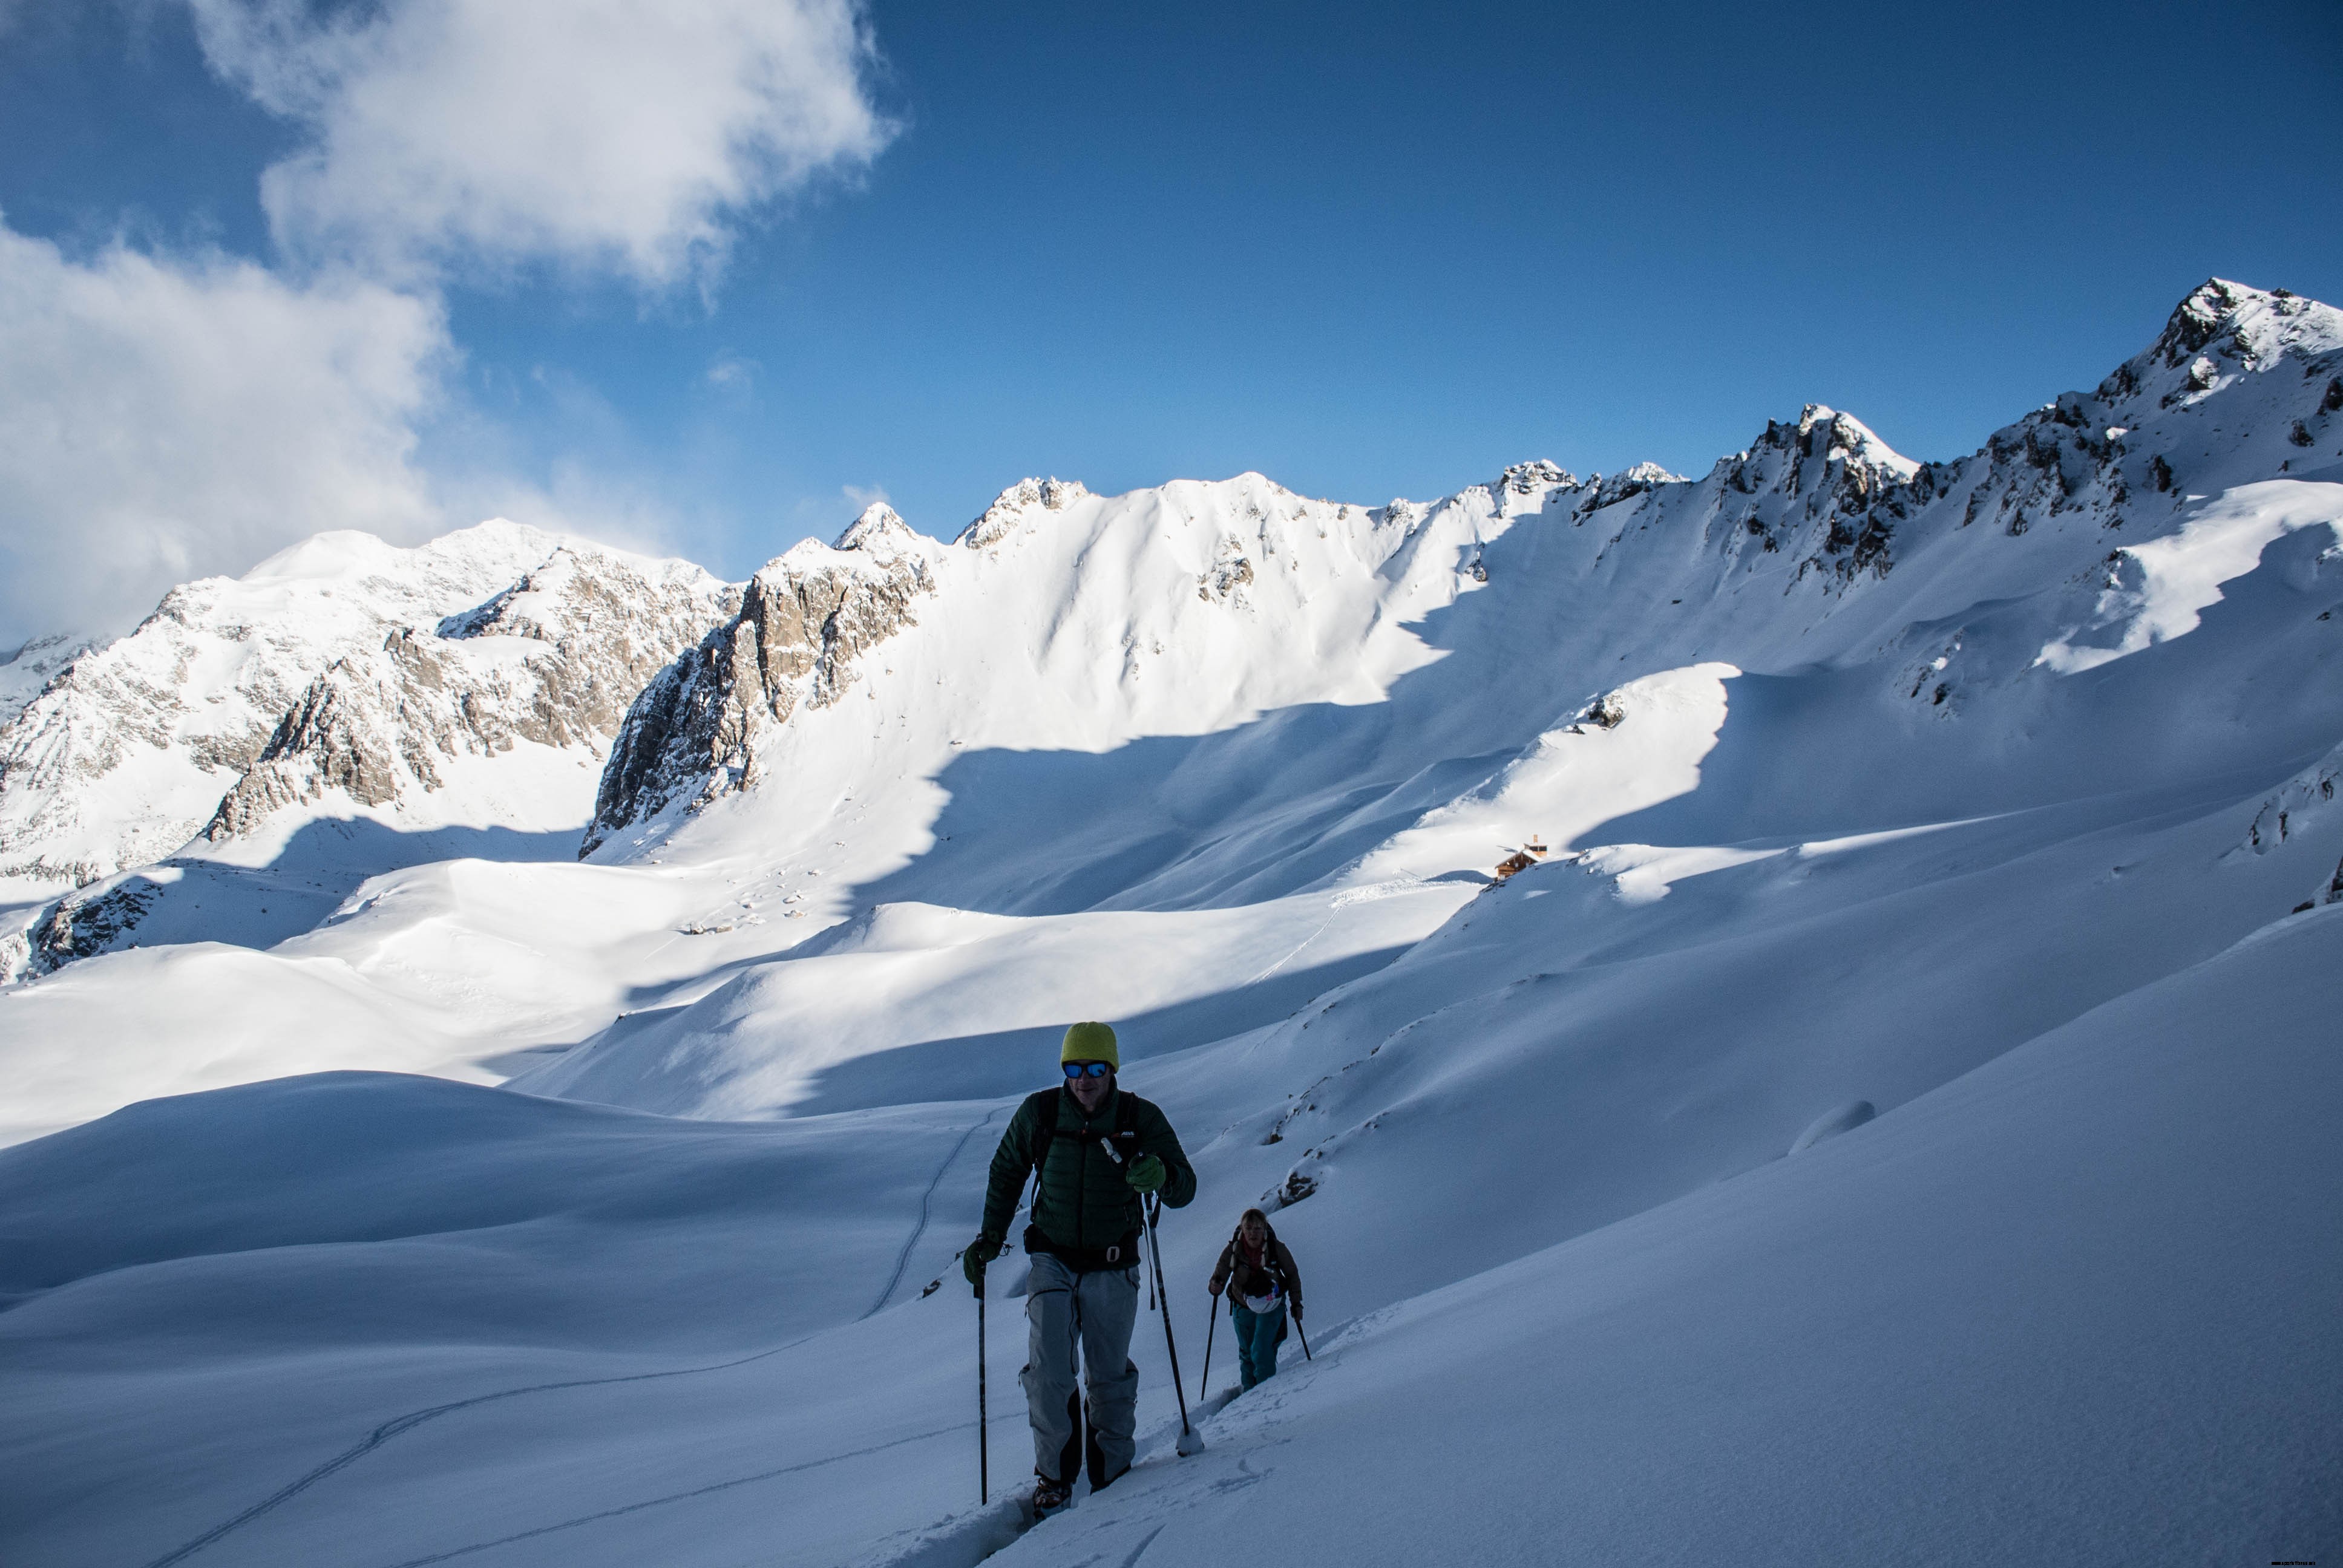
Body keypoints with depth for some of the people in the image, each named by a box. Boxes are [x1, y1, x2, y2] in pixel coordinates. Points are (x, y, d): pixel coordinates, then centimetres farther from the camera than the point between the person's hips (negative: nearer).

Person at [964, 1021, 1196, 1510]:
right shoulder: (1038, 1113, -8)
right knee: (1047, 1371, -8)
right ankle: (1054, 1471, 10)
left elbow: (1184, 1191, -12)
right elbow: (1006, 1172, 9)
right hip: (1053, 1259, 0)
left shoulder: (1141, 1118, -11)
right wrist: (990, 1237, 7)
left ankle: (1111, 1465, 29)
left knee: (1109, 1374, 8)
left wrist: (1159, 1175, -35)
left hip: (1112, 1267, 0)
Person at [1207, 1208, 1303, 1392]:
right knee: (1247, 1353, 15)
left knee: (1261, 1351, -17)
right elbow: (1220, 1271, -13)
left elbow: (1292, 1275, -3)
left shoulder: (1276, 1248, -17)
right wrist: (1215, 1285, -36)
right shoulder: (1233, 1250, -15)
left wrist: (1296, 1304, -2)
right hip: (1243, 1307, 2)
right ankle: (1249, 1390, 35)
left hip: (1271, 1306, -2)